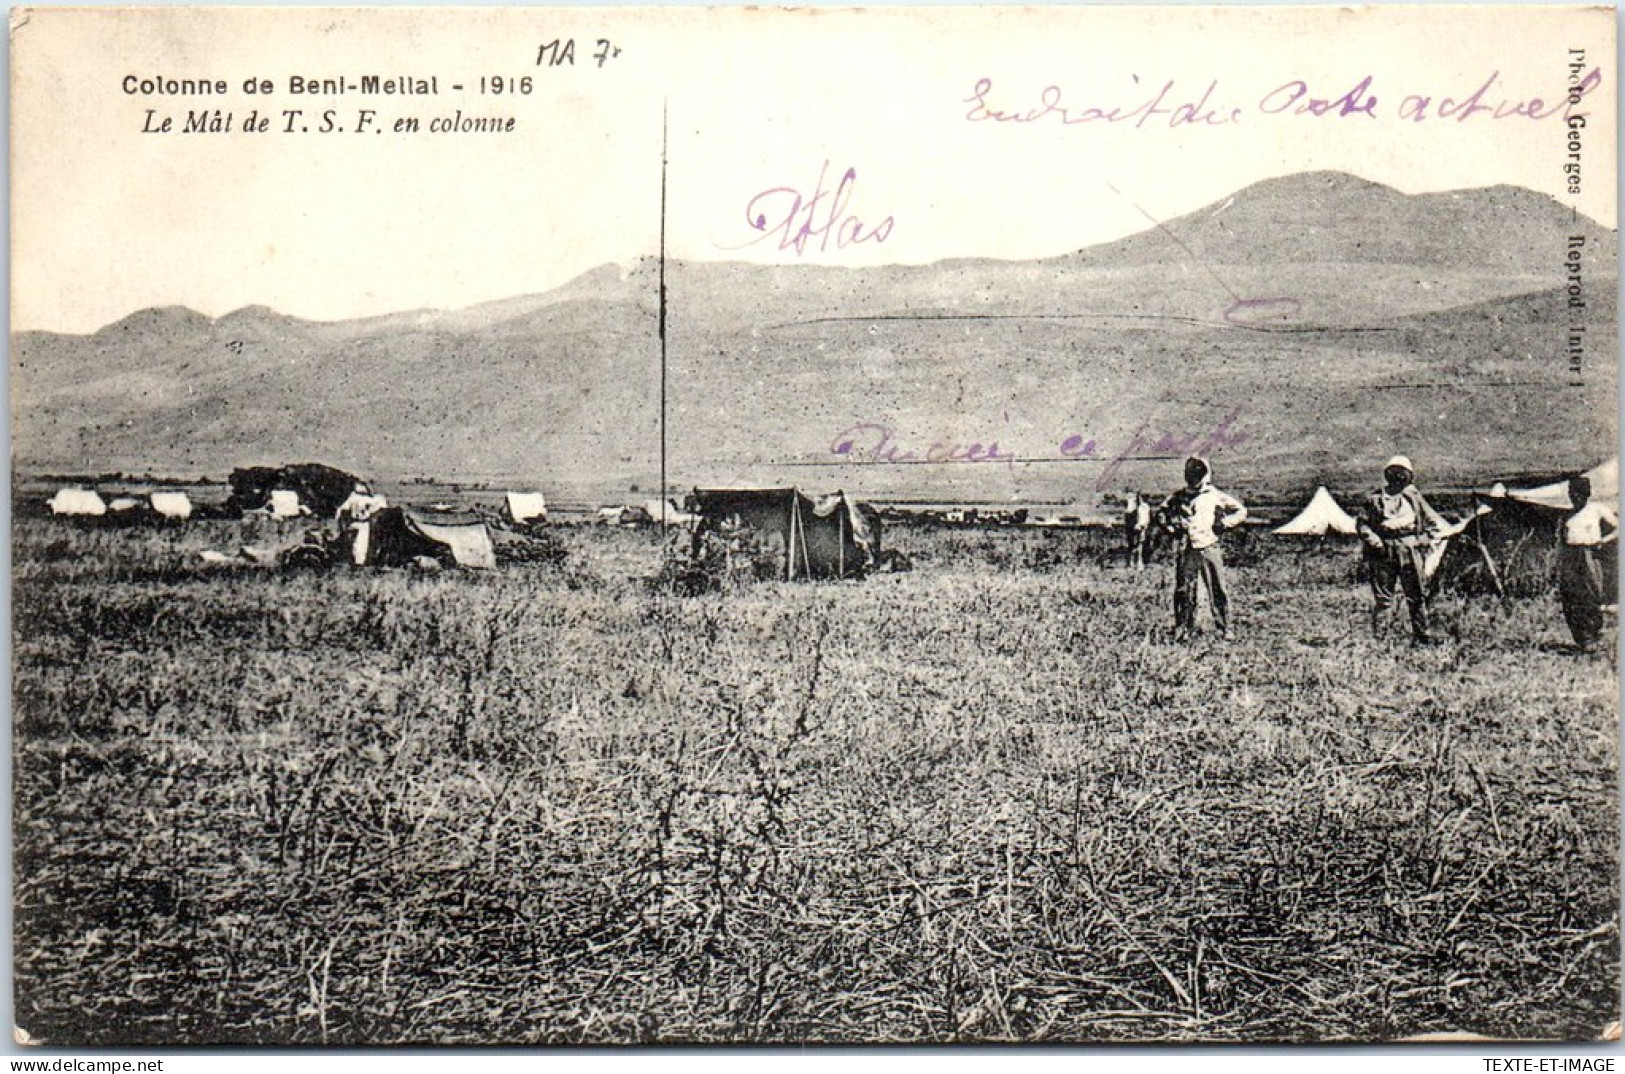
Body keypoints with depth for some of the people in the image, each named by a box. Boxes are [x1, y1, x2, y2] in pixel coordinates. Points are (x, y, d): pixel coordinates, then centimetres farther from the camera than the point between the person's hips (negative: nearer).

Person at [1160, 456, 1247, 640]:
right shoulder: (1178, 497, 10)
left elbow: (1241, 511, 8)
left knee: (1217, 590, -2)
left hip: (1209, 549, -2)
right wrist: (1172, 526, 7)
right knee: (1184, 591, 2)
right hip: (1186, 550, 2)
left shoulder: (1216, 496, 3)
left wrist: (1223, 523, -3)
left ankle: (1224, 628, 6)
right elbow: (1163, 513, 24)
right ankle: (1184, 628, 9)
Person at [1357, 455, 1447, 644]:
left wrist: (1422, 540, -2)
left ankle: (1421, 635, 14)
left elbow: (1434, 523, 12)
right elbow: (1363, 524, 6)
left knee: (1417, 596, 5)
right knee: (1383, 598, 0)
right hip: (1384, 554, -1)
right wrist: (1374, 542, -8)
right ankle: (1377, 635, 5)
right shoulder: (1376, 498, 5)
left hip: (1411, 554, 1)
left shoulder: (1415, 497, 8)